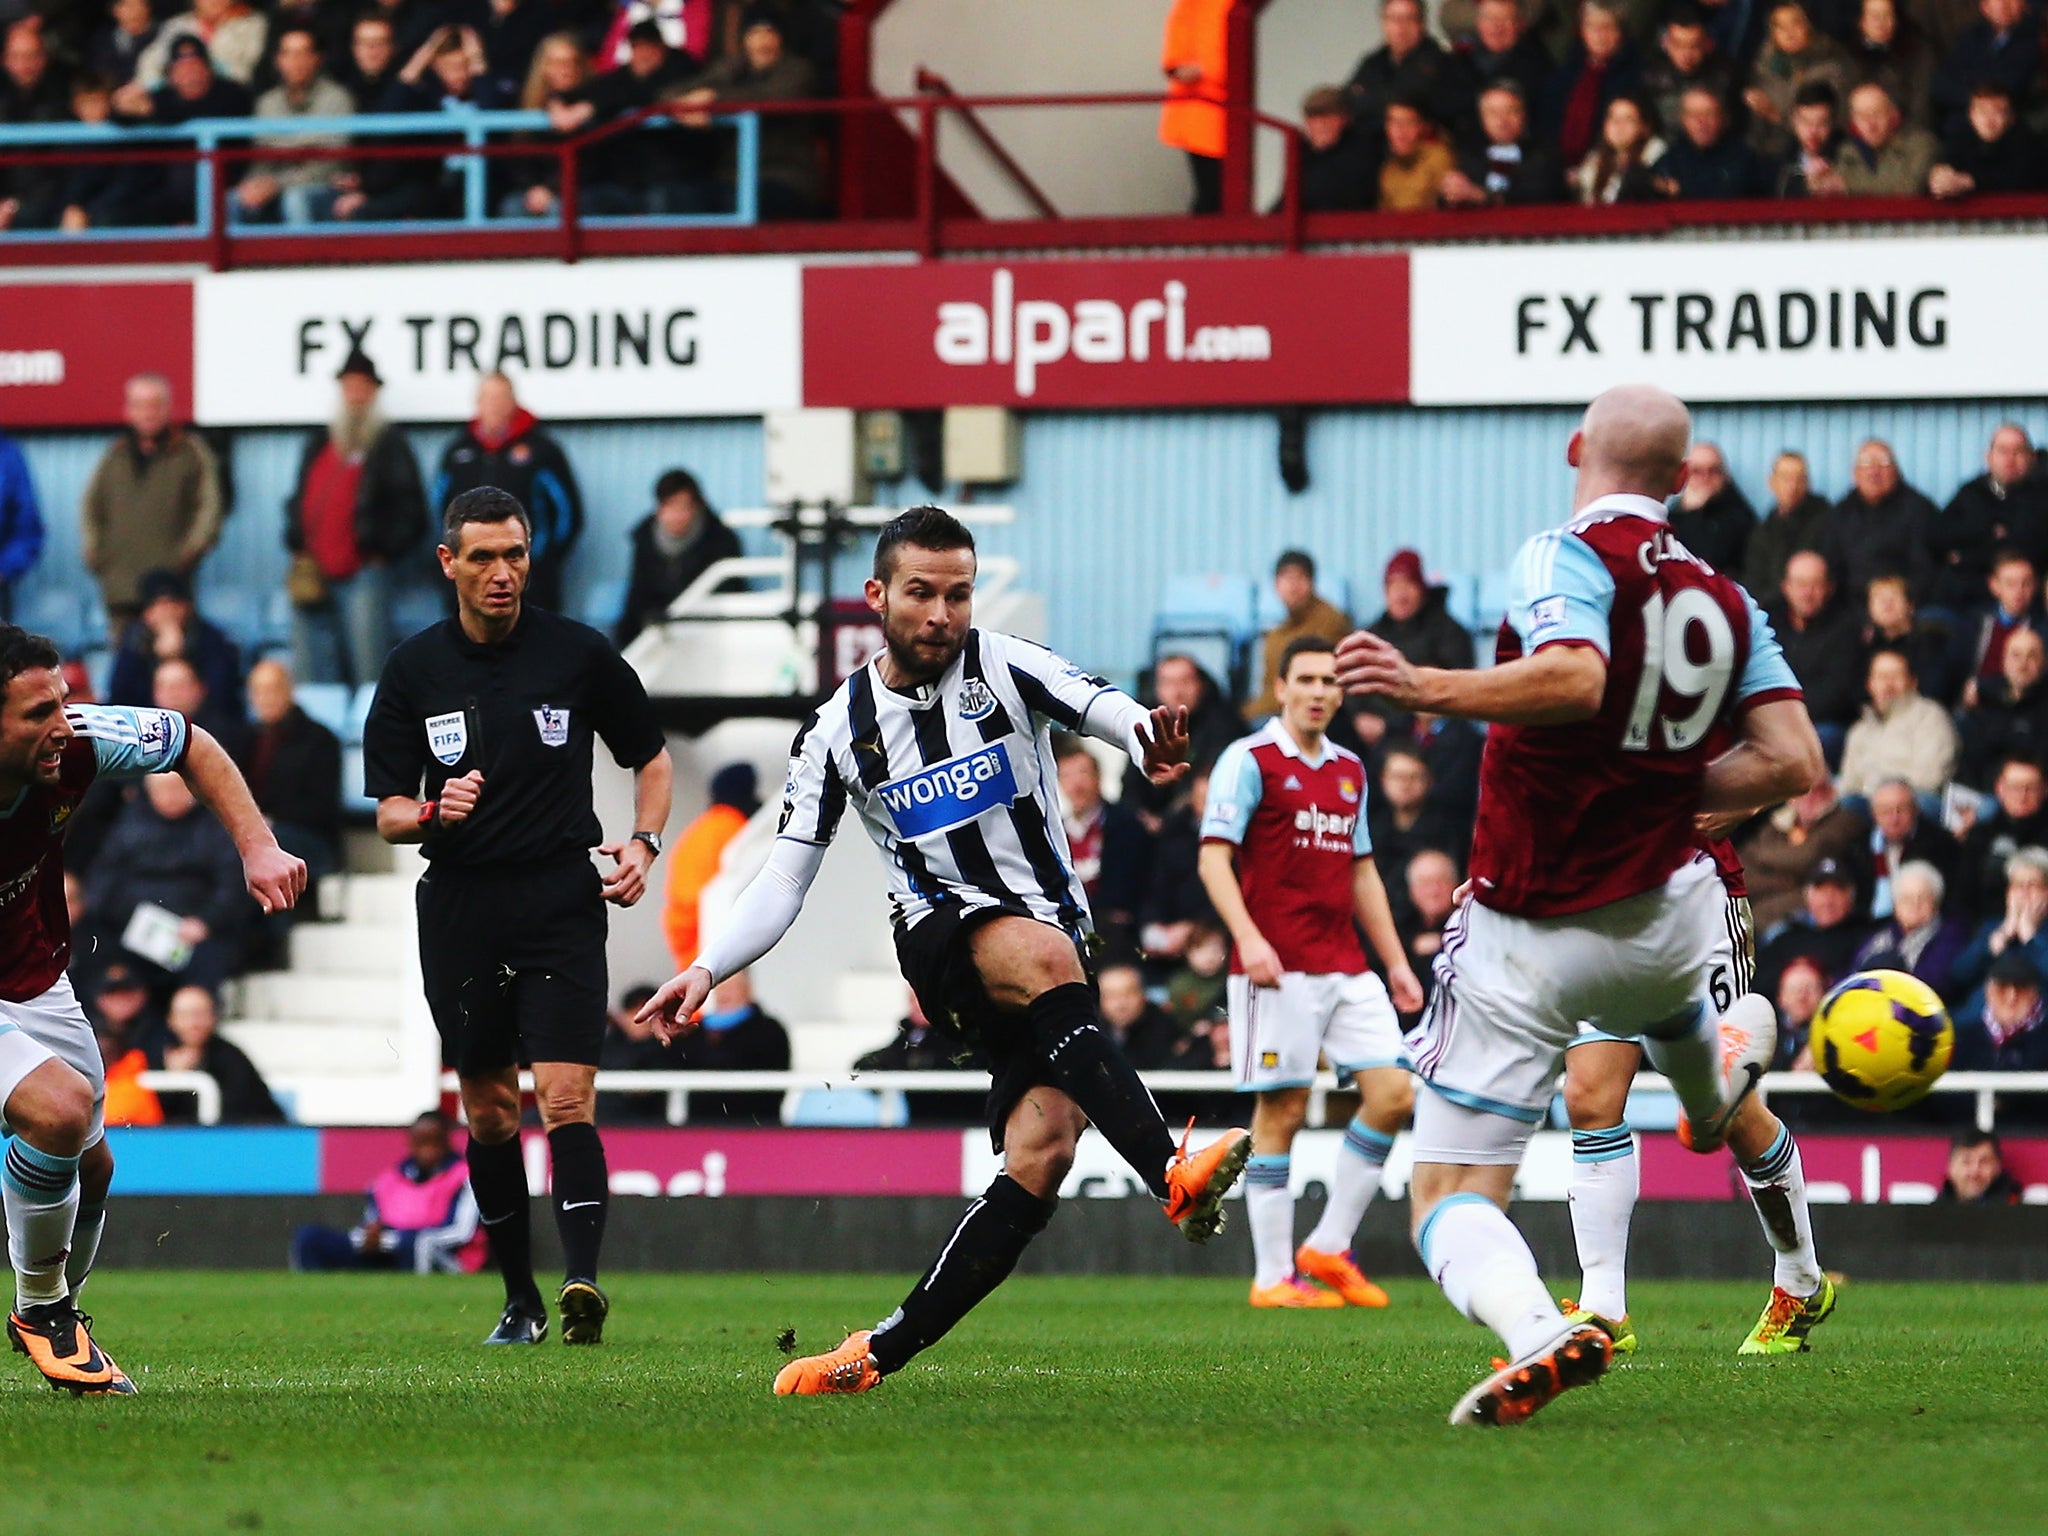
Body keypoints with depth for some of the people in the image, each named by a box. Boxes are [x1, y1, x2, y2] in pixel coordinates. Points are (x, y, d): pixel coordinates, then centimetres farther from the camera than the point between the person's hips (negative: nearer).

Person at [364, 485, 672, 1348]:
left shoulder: (579, 654, 0)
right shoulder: (414, 671, 4)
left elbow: (651, 758, 12)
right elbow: (388, 813, 6)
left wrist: (644, 843, -4)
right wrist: (434, 814, -16)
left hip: (561, 901, -2)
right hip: (458, 912, 2)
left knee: (565, 1097, -16)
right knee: (488, 1110, 8)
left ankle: (583, 1283, -28)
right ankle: (520, 1298, 18)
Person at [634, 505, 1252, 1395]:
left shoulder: (1003, 668, 1)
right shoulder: (838, 732, 6)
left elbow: (1099, 706, -19)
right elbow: (784, 880, 7)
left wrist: (1146, 739, -43)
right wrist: (707, 971, -8)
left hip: (1055, 936, 1)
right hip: (944, 938, -1)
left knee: (1042, 1152, -18)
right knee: (1043, 960, -37)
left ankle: (882, 1352, -12)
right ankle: (1173, 1177, -50)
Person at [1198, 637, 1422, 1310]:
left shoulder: (1349, 770, 18)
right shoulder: (1250, 760, -3)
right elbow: (1214, 856, -10)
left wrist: (1396, 962, 20)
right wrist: (1248, 938, -23)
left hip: (1346, 967, 7)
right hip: (1279, 968, -7)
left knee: (1393, 1093, -2)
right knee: (1281, 1111, -5)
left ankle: (1329, 1248, 8)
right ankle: (1272, 1275, 1)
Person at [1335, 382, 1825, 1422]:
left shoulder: (1570, 555, -12)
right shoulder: (1729, 602, 6)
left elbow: (1573, 678, -31)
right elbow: (1793, 763, 2)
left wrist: (1428, 687, -26)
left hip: (1525, 939, -5)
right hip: (1665, 922, 5)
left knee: (1449, 1199, -5)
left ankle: (1535, 1332, -31)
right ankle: (1714, 1081, 68)